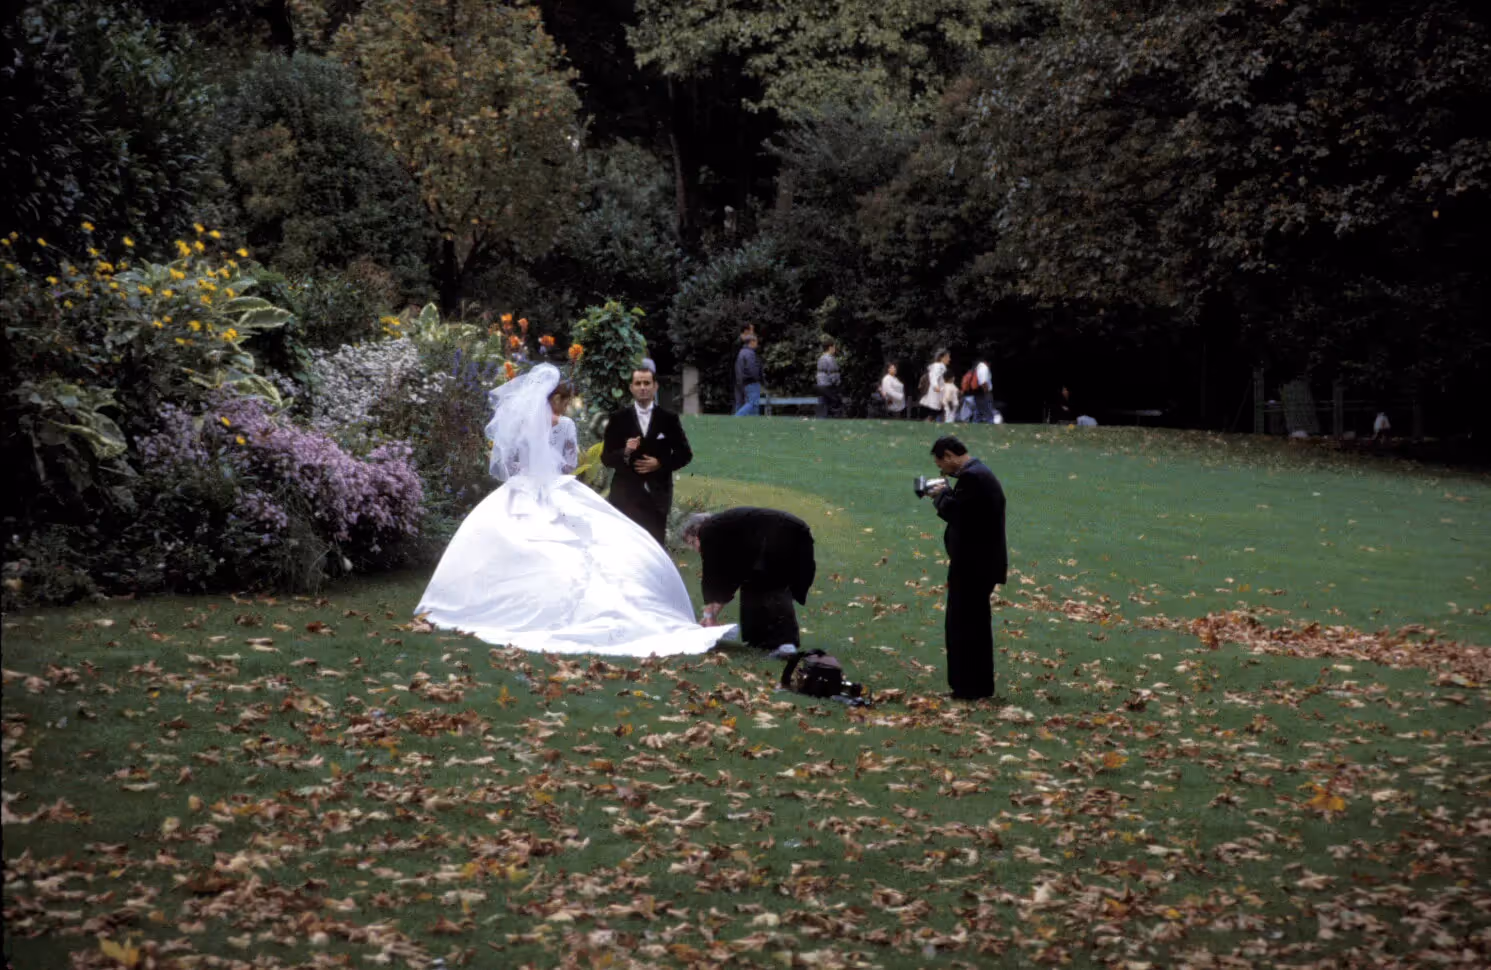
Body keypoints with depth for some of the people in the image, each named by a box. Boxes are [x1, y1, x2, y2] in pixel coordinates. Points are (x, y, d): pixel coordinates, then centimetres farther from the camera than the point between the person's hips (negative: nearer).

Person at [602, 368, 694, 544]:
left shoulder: (669, 419, 5)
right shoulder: (618, 419, 4)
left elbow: (685, 454, 7)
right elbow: (606, 458, 3)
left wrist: (660, 463, -9)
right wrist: (625, 452, -17)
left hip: (657, 495, 1)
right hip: (626, 495, -1)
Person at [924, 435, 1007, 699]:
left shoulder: (971, 477, -18)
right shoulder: (980, 472, 15)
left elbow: (953, 510, -21)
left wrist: (941, 495, -4)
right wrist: (945, 495, 8)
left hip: (972, 564, -11)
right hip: (982, 561, 11)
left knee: (962, 625, -5)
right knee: (976, 624, 16)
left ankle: (968, 687, -1)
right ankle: (980, 685, 23)